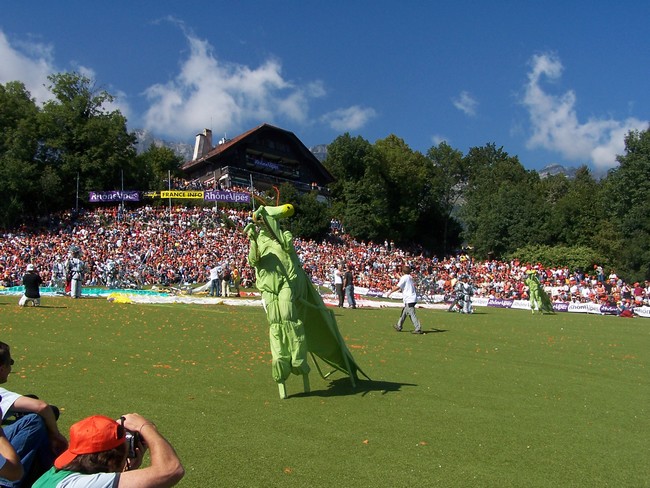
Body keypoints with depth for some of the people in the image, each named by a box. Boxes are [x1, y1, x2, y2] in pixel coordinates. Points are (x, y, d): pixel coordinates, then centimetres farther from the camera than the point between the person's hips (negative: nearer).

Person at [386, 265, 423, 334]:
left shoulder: (404, 278, -10)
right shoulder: (410, 277, 15)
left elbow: (398, 287, -16)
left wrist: (390, 292, -5)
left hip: (409, 299, -9)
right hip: (413, 298, 9)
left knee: (412, 314, -10)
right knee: (404, 312, 18)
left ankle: (418, 329, -14)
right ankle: (399, 326, 28)